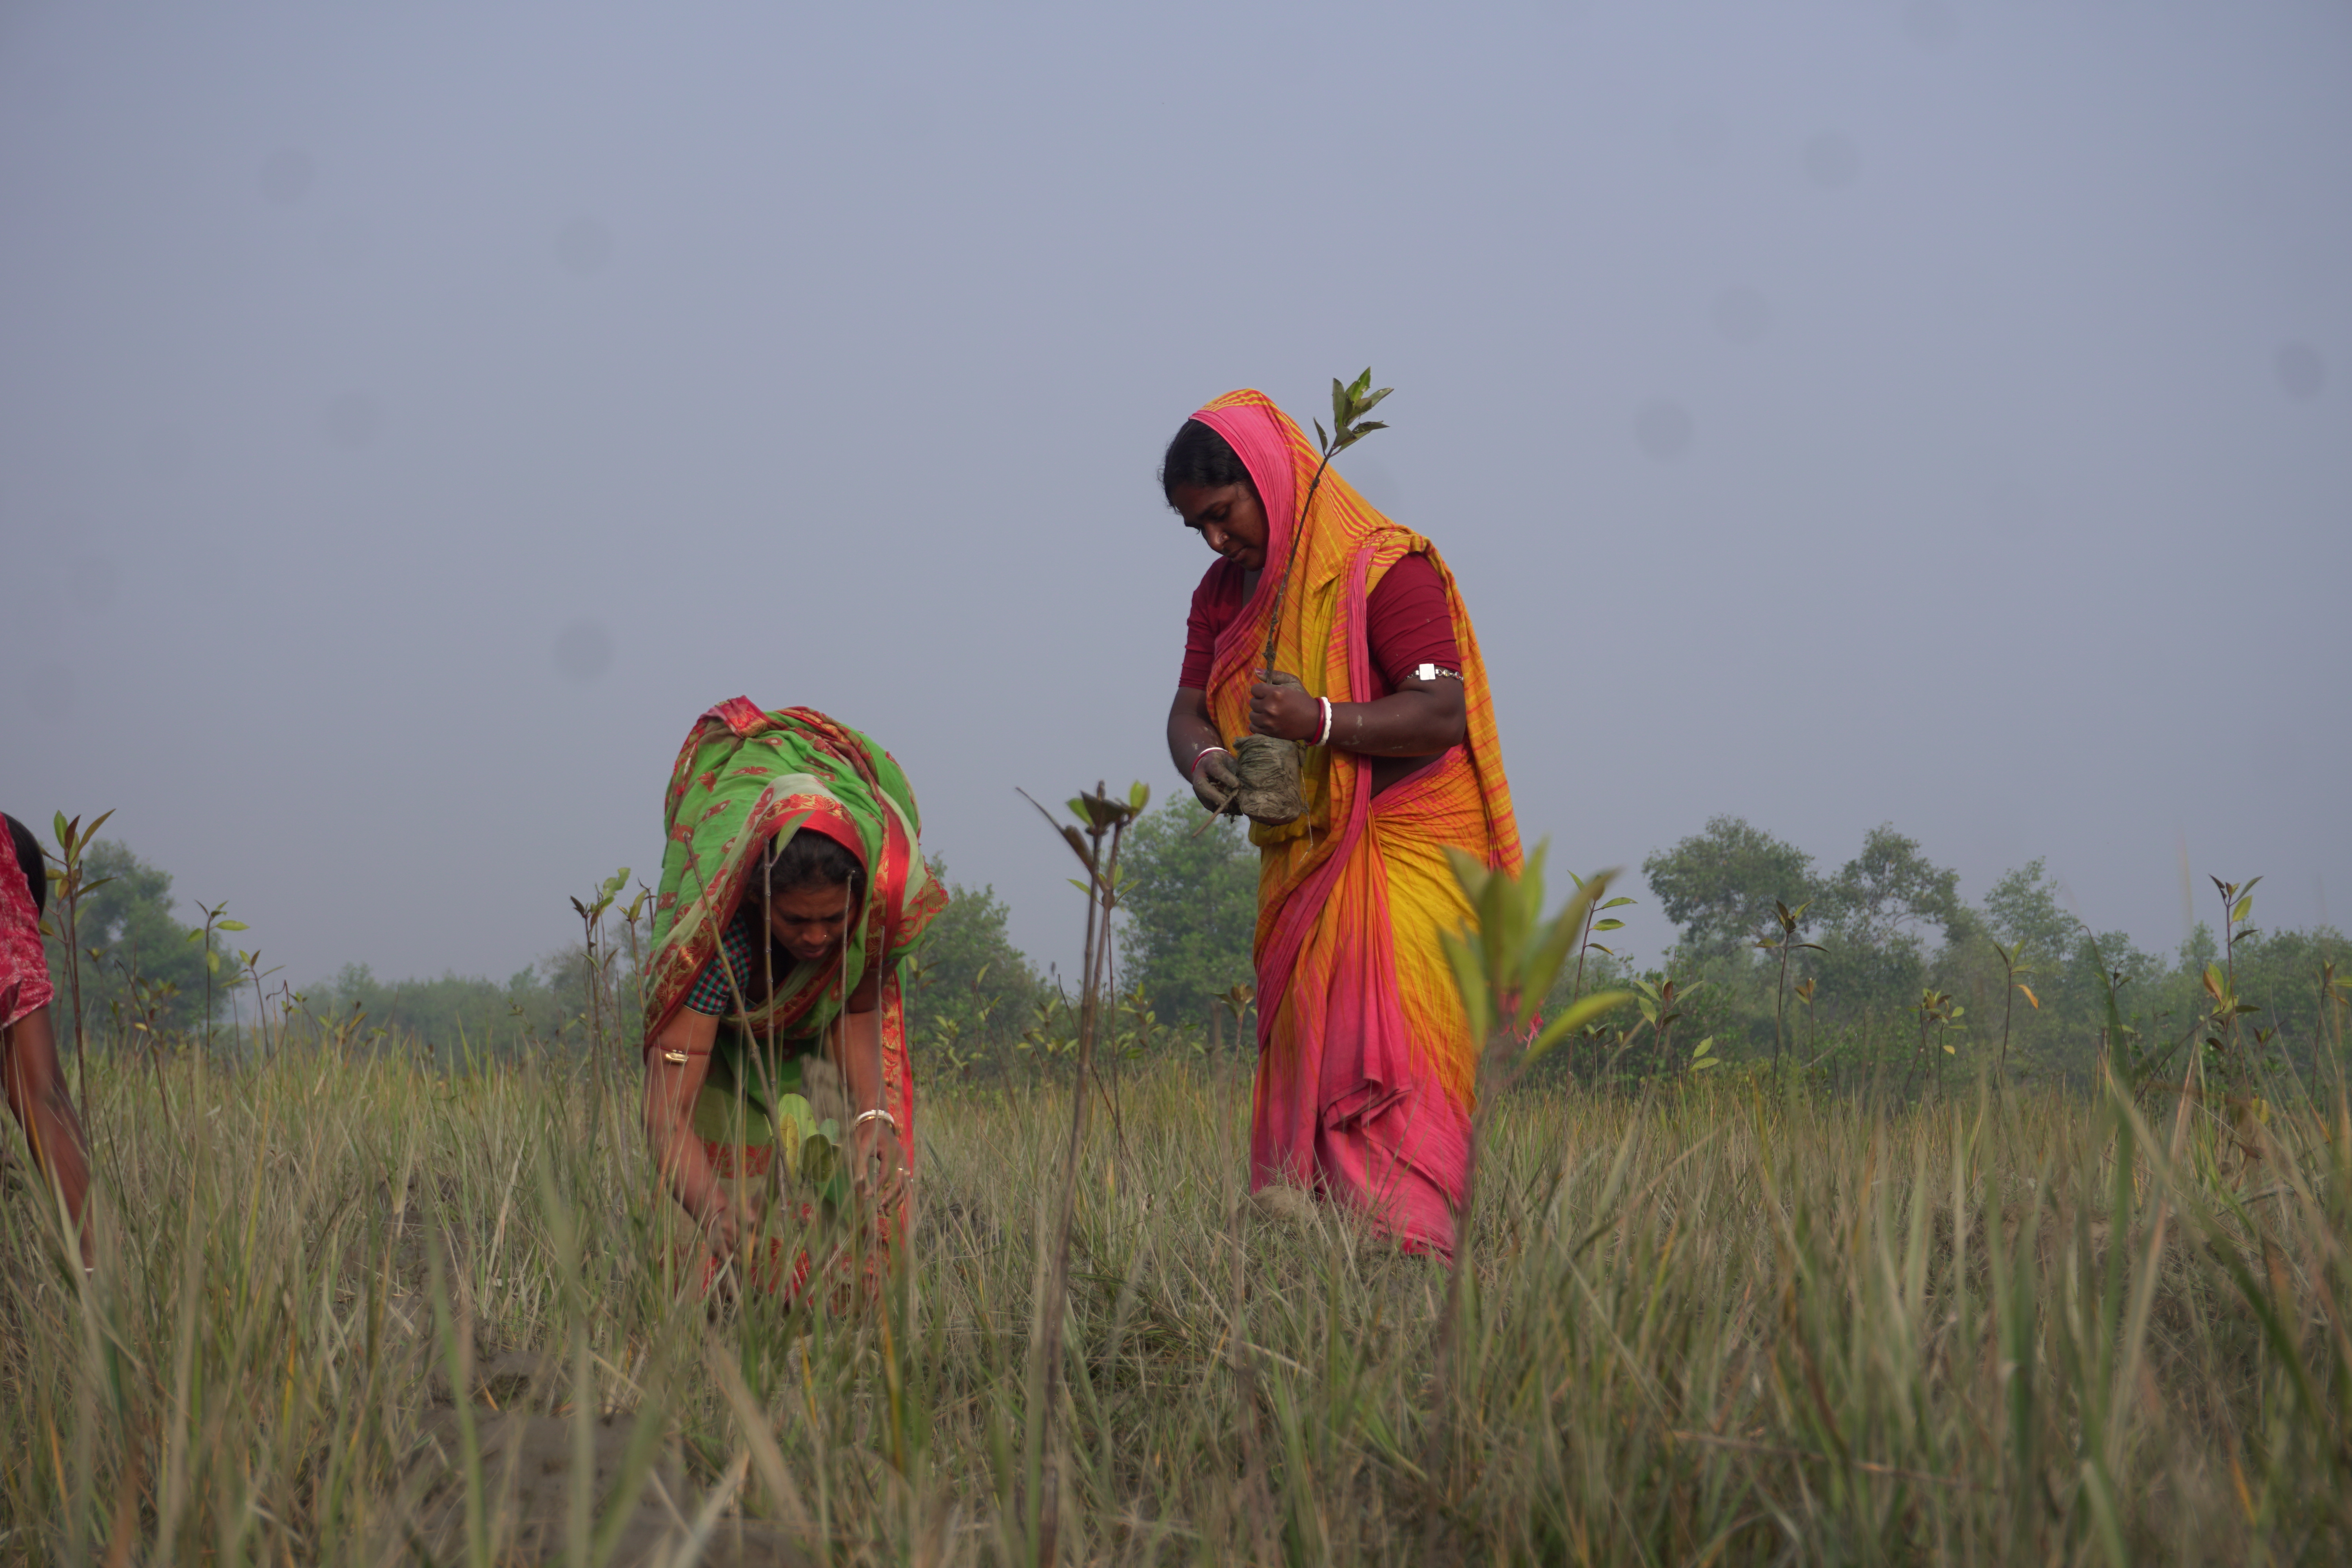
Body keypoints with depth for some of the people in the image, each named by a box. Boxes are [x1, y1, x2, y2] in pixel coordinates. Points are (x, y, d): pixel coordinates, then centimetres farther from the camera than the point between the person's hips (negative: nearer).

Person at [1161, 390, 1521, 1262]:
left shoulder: (1385, 570, -11)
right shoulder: (1227, 591, 14)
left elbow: (1442, 712, -18)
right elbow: (1189, 706, 9)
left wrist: (1321, 722, -31)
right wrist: (1201, 757, -16)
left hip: (1404, 859, -7)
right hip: (1300, 867, 7)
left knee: (1386, 1065, -15)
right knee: (1297, 1070, 3)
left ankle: (1410, 1259, -18)